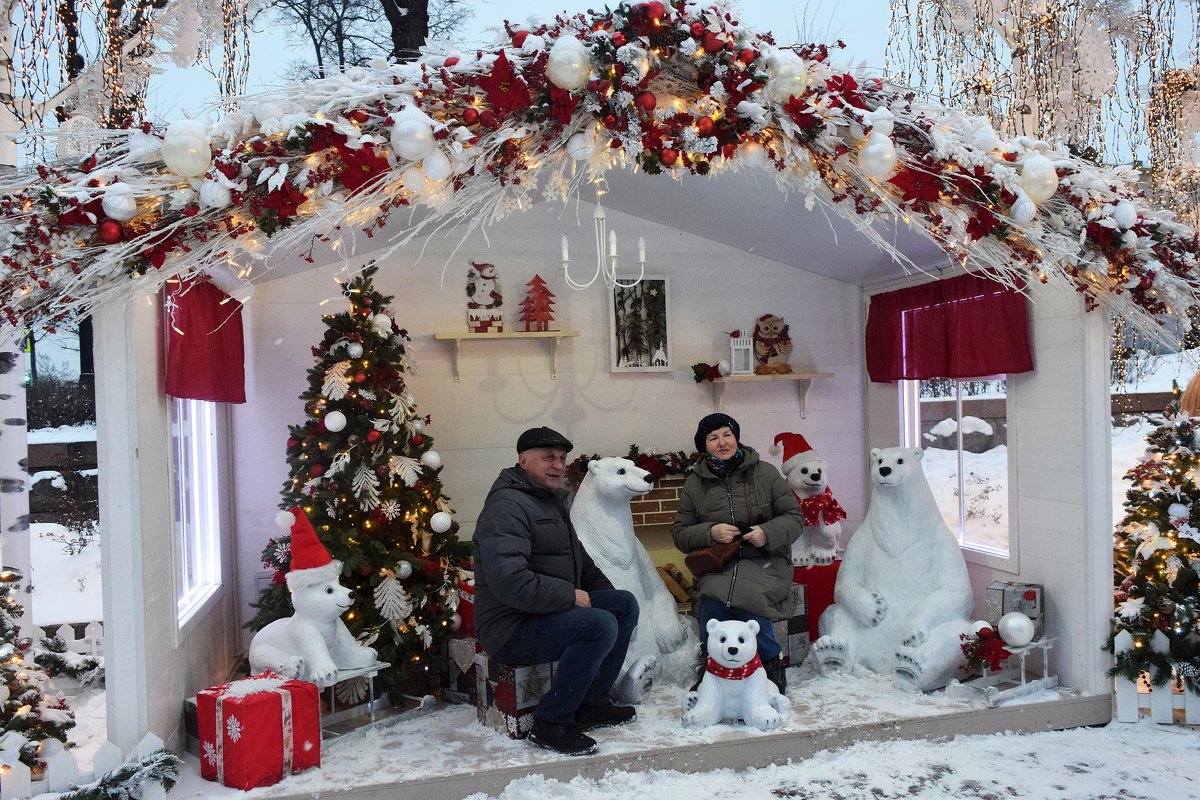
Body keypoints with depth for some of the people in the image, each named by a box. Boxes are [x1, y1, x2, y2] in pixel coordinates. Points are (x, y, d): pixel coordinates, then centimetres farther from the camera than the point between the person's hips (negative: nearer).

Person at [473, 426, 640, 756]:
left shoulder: (552, 500, 17)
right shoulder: (508, 506, -18)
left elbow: (578, 557, 30)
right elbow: (509, 581, -30)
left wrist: (607, 593, 16)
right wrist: (571, 596, -20)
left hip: (550, 610, 10)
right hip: (511, 629, -10)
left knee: (625, 603, 4)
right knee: (600, 625, -28)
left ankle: (592, 703, 10)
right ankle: (550, 722, -14)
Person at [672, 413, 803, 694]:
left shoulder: (765, 473, 4)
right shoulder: (695, 483, 7)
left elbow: (794, 516, 5)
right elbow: (680, 533, 8)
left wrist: (768, 533, -15)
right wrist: (710, 533, -12)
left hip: (764, 560, -1)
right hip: (719, 565, 2)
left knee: (747, 602, -31)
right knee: (712, 603, -29)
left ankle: (772, 660, -3)